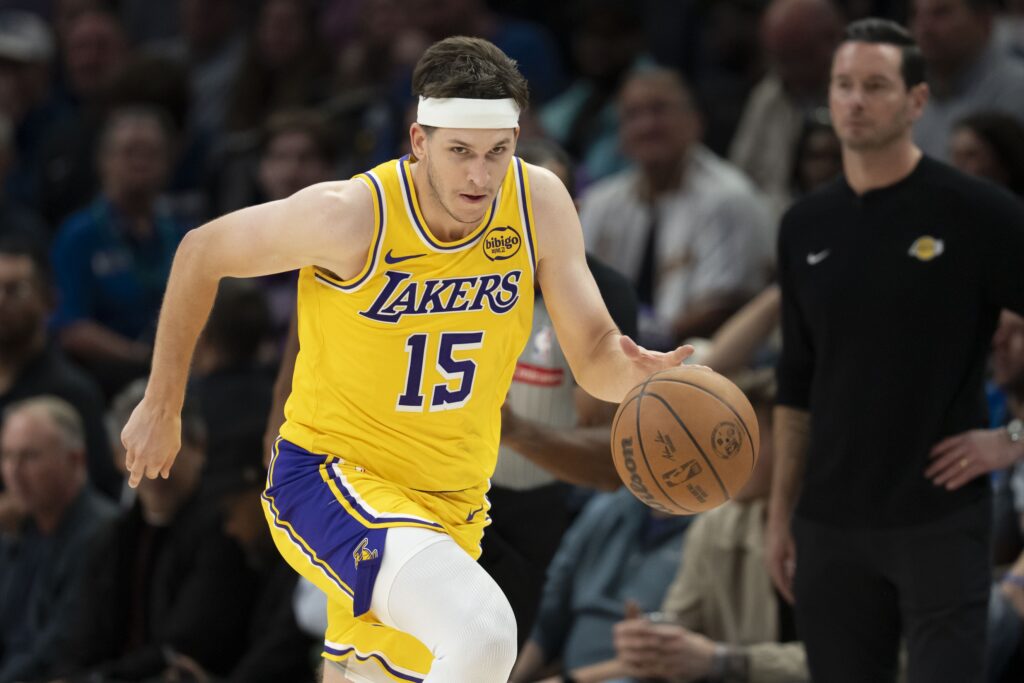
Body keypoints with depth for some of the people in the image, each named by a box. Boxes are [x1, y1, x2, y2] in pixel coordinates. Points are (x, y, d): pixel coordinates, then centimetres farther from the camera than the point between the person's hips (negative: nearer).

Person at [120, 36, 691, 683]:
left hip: (452, 505, 6)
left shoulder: (539, 202, -9)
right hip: (331, 478, -6)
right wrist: (161, 407, 0)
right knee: (483, 629, -31)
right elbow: (201, 253, -6)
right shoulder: (352, 215, -21)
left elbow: (595, 357, -7)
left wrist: (635, 371, -32)